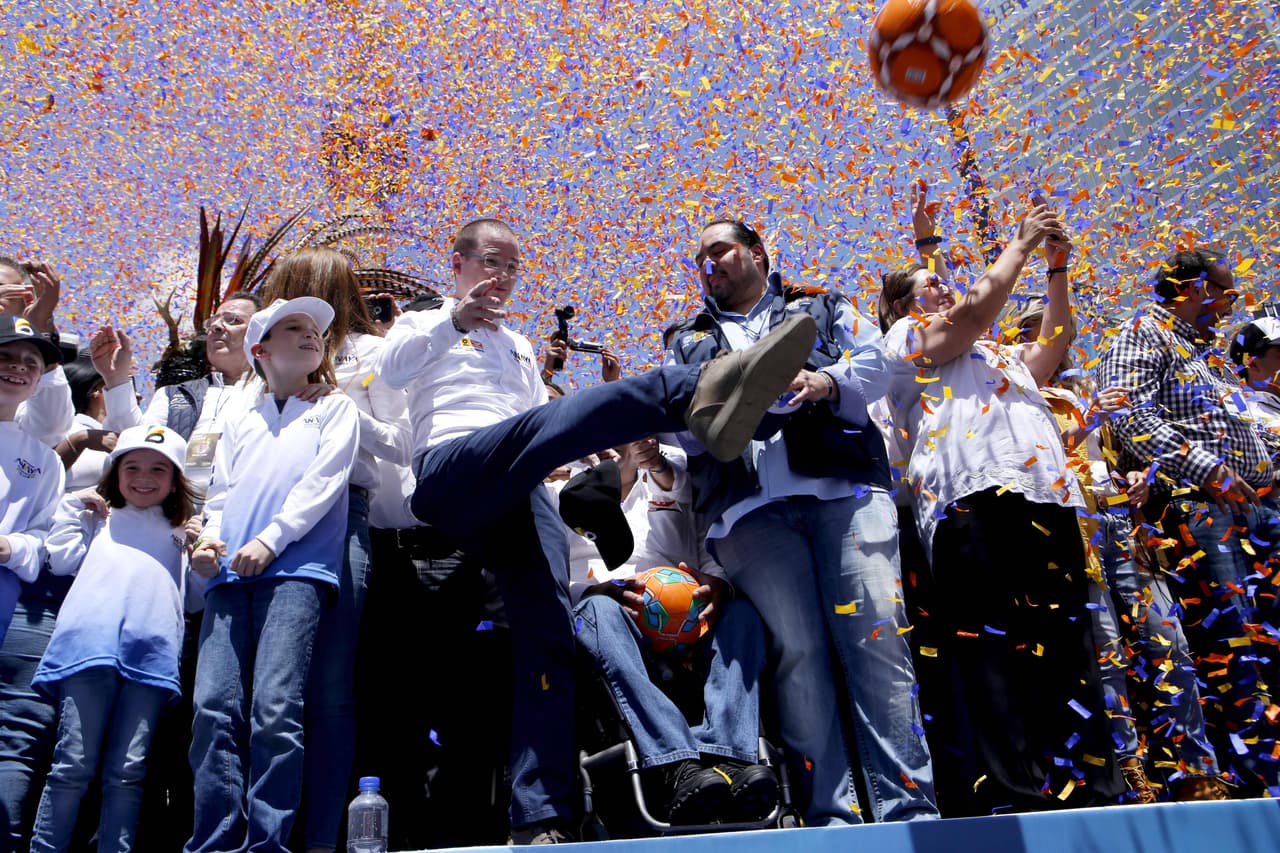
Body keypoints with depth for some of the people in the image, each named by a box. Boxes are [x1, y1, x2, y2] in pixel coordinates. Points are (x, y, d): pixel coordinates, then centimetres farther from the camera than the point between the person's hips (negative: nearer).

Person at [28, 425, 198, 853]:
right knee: (73, 764, -7)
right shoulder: (98, 518, 27)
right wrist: (73, 505, 16)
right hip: (91, 642, -1)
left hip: (151, 652, 1)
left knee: (127, 772, -3)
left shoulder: (181, 533, 28)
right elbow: (62, 559, 12)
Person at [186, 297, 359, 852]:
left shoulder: (335, 410, 16)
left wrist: (271, 538, -11)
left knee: (275, 708, -15)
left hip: (296, 569, -4)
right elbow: (220, 495, 21)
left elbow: (324, 480, 2)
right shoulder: (239, 427, 28)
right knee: (214, 709, -7)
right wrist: (210, 535, -2)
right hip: (229, 576, 4)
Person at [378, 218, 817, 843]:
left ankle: (540, 820, -20)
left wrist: (604, 435, 12)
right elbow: (387, 373, 1)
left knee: (548, 629, -16)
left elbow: (547, 427, 31)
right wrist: (452, 320, -10)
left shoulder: (520, 348, 38)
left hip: (521, 492, 4)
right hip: (451, 472, -4)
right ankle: (698, 390, -61)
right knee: (539, 427, -35)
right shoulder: (423, 325, 24)